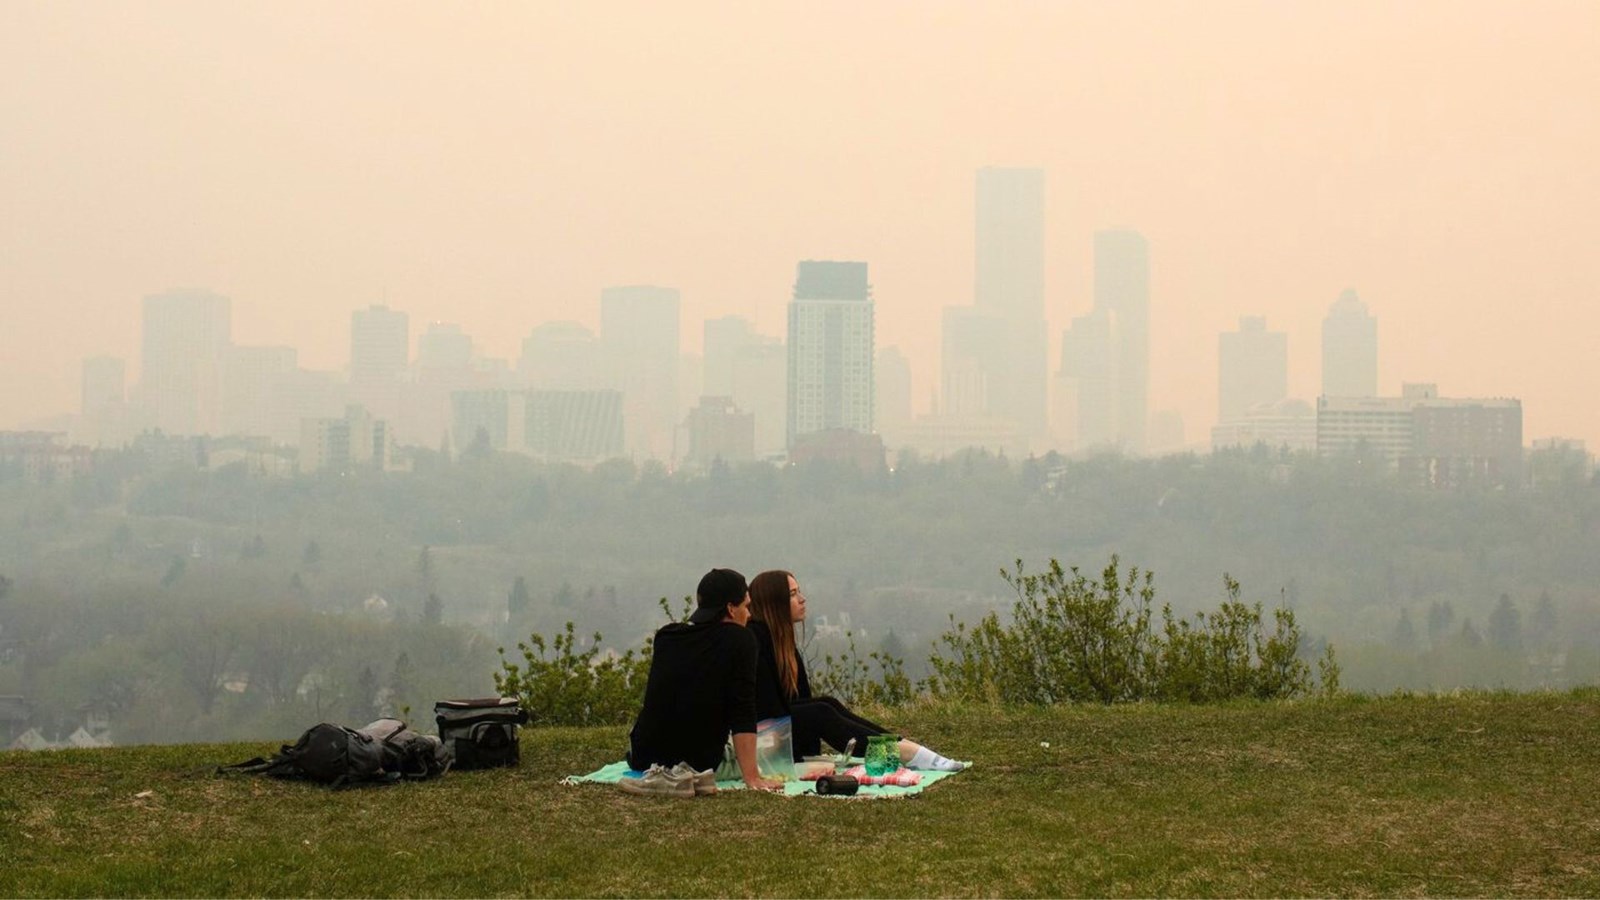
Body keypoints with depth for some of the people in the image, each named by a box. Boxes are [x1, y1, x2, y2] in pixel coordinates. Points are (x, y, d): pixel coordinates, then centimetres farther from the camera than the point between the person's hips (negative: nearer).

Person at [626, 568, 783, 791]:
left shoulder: (665, 636, 6)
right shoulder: (740, 640, -8)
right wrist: (752, 777, -18)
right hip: (697, 763, -4)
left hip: (643, 758, 4)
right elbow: (743, 715, -16)